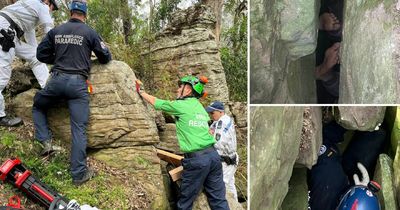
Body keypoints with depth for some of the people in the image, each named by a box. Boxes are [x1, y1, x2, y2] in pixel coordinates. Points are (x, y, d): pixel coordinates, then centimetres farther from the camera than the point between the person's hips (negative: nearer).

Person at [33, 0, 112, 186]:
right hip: (78, 83, -2)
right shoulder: (90, 32, 4)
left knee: (38, 106, 30)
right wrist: (96, 58, 32)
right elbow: (106, 57, 10)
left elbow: (41, 55, 14)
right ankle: (79, 173, 1)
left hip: (57, 80, 2)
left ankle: (45, 141, 12)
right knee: (79, 129, -1)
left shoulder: (55, 31, 11)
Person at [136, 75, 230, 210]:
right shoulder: (201, 108, 18)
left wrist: (141, 91, 27)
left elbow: (155, 102, 10)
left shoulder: (180, 105, -2)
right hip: (213, 155, 7)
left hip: (196, 159, -7)